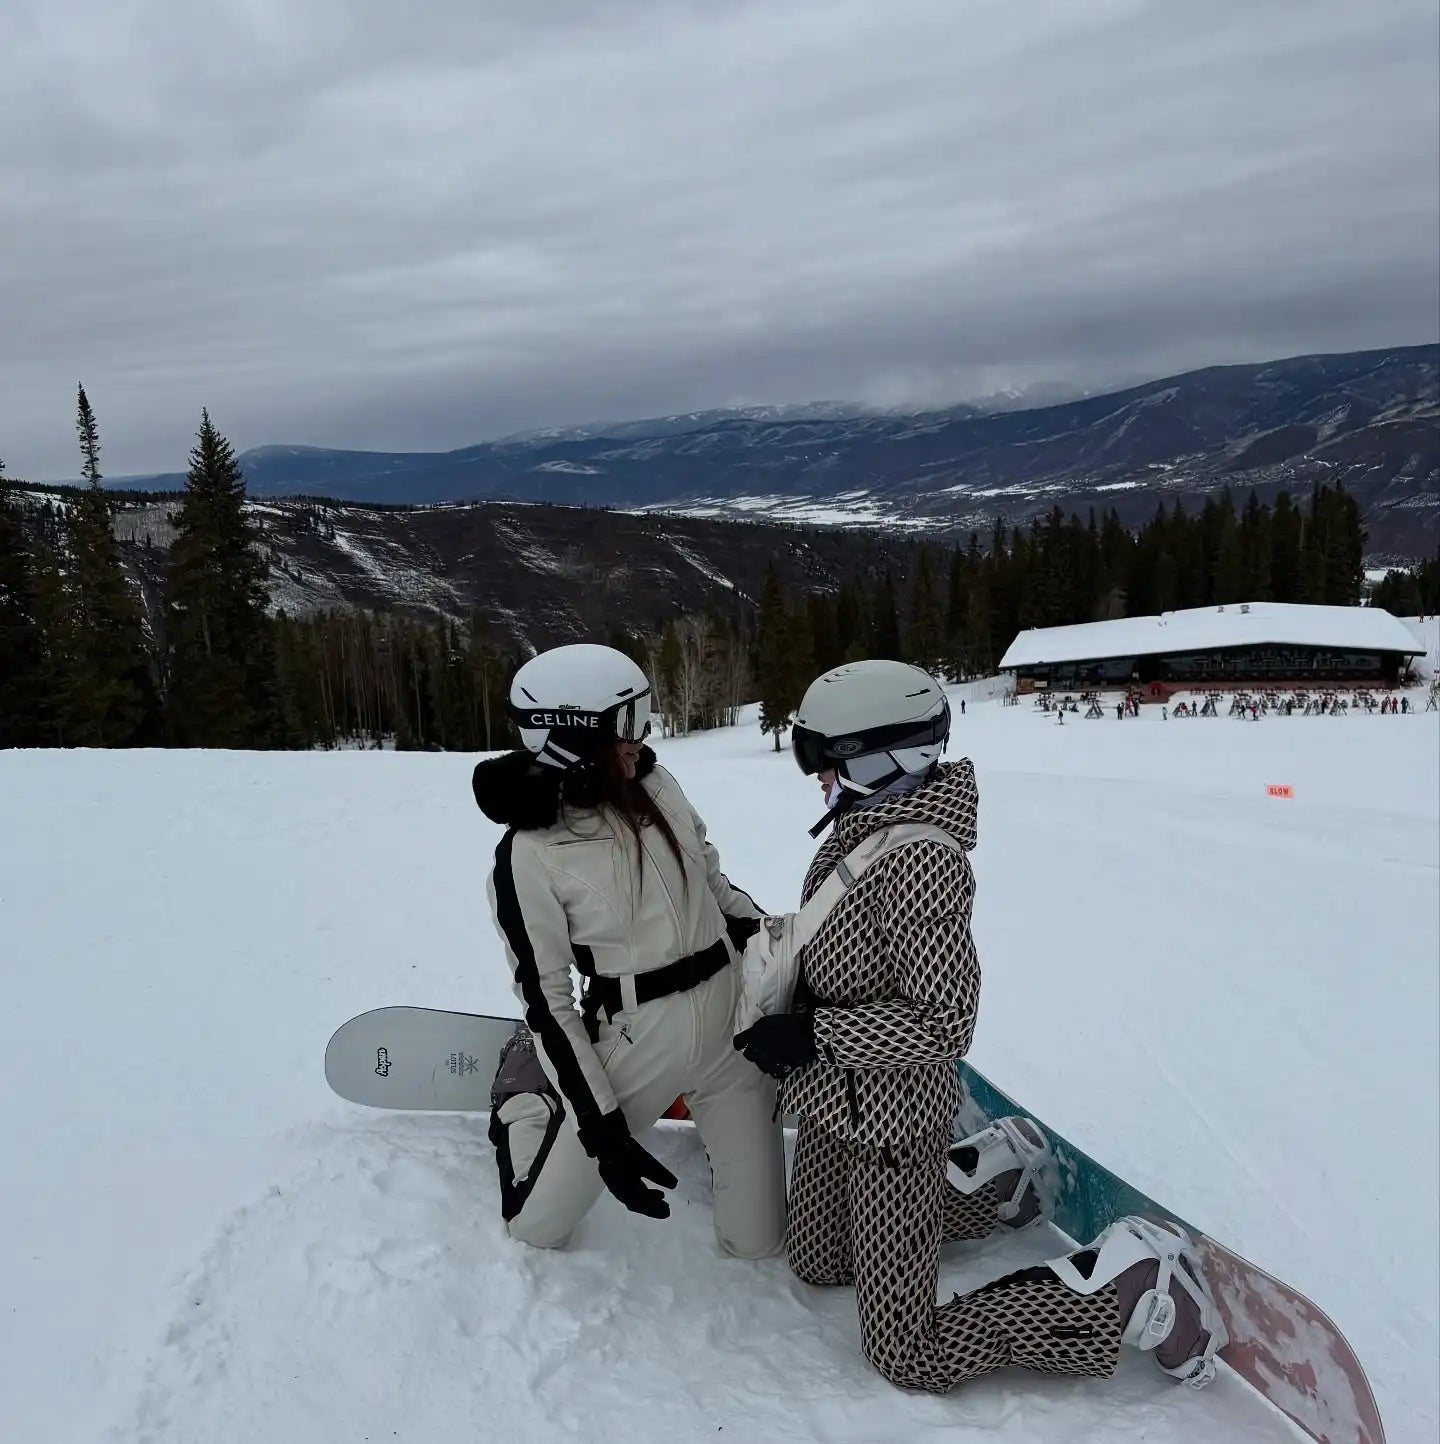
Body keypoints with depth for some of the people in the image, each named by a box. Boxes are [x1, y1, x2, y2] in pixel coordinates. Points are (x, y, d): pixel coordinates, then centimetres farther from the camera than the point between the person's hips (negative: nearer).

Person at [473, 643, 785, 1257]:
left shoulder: (655, 785, -5)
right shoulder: (525, 859, -19)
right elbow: (548, 1003, -13)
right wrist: (603, 1131, -14)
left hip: (733, 1021, 4)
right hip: (634, 1044, -3)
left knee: (756, 1243, 12)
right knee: (533, 1229, 13)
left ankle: (719, 1127, 39)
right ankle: (524, 1088, 37)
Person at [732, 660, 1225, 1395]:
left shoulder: (918, 859, -29)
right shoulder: (860, 827, -2)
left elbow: (943, 1028, -27)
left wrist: (810, 1034, -24)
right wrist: (793, 1026, 4)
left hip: (888, 1119, -9)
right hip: (831, 1102, 9)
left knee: (911, 1358, 3)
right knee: (816, 1265, 28)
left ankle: (1129, 1286, 10)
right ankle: (980, 1175, 36)